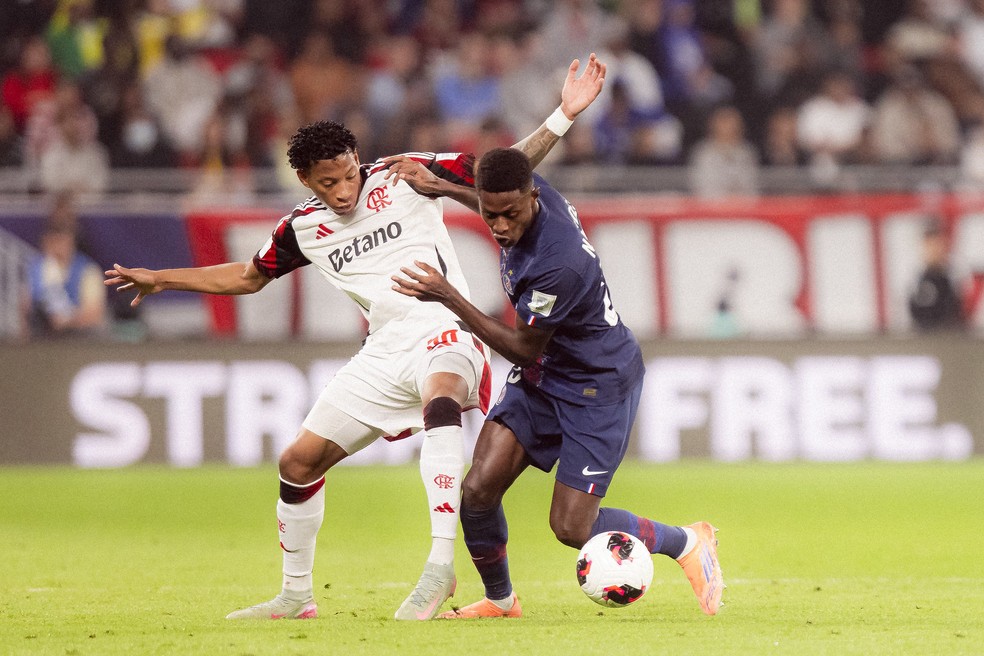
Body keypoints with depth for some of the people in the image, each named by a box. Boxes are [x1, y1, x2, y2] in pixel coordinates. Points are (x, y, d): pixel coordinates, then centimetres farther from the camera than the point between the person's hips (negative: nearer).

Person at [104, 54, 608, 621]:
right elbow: (247, 277, 28)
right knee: (299, 462, 6)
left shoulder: (405, 178, -2)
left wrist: (564, 116, -10)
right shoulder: (304, 229, 10)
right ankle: (297, 595, 26)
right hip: (386, 352, 6)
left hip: (444, 332, -6)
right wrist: (160, 279, 25)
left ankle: (441, 564, -46)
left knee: (440, 401, -41)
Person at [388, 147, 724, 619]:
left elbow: (524, 349, -22)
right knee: (478, 491, -6)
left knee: (572, 528, -8)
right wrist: (433, 184, 8)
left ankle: (688, 543, 17)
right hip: (541, 375, 8)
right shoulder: (532, 190, -12)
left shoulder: (559, 263, -36)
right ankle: (499, 600, 19)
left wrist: (448, 297, -25)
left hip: (599, 384, -8)